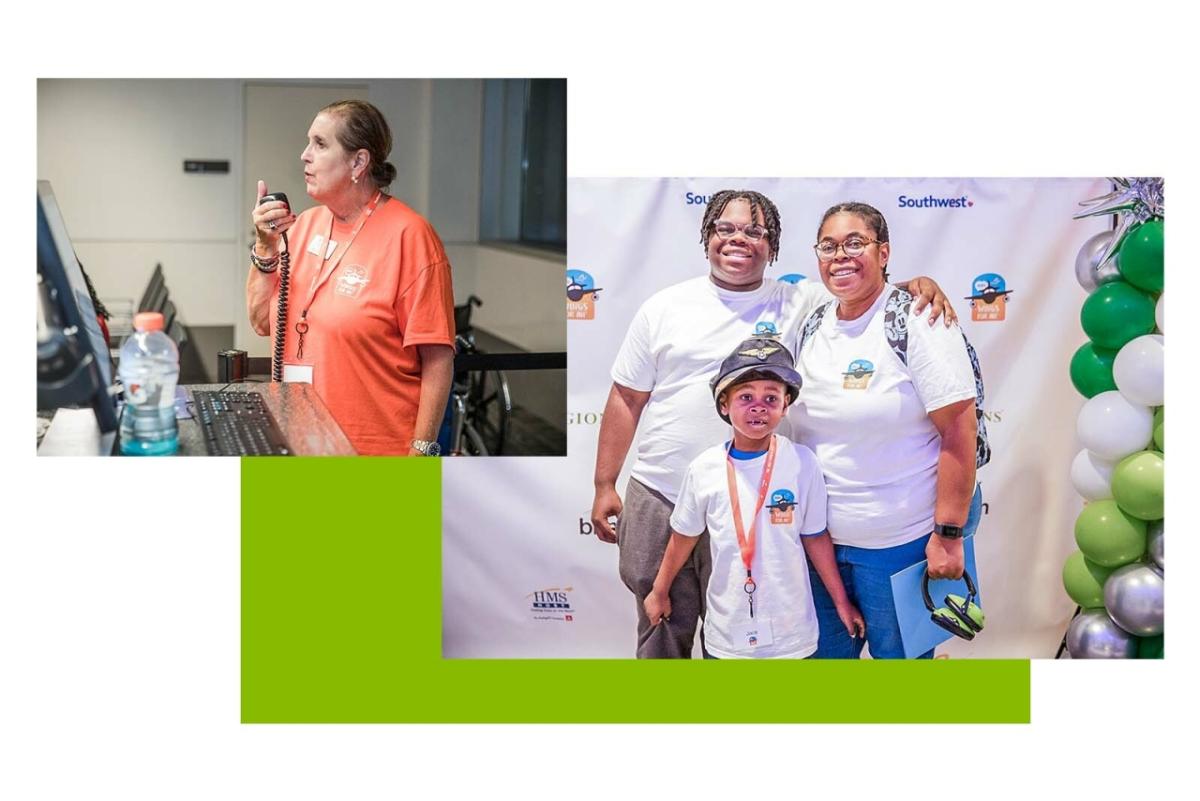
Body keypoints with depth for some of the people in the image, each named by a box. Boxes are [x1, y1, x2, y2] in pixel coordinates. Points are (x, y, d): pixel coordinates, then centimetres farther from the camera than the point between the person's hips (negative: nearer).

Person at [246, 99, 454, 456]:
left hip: (378, 446, -6)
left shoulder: (409, 235, -14)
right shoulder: (305, 224, 7)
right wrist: (266, 247, -4)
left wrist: (421, 451, -18)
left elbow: (437, 360, -16)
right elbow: (263, 322, 9)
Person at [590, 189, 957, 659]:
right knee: (660, 634, 13)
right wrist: (604, 485, 5)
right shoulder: (664, 308, 5)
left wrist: (918, 283, -21)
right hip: (655, 500, 1)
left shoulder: (798, 304, 2)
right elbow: (626, 400, 7)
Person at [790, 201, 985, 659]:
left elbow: (959, 431, -17)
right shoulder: (812, 327, 6)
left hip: (900, 542, -6)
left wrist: (949, 534, -20)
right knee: (822, 653, 16)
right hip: (819, 538, 6)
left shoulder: (916, 321, -14)